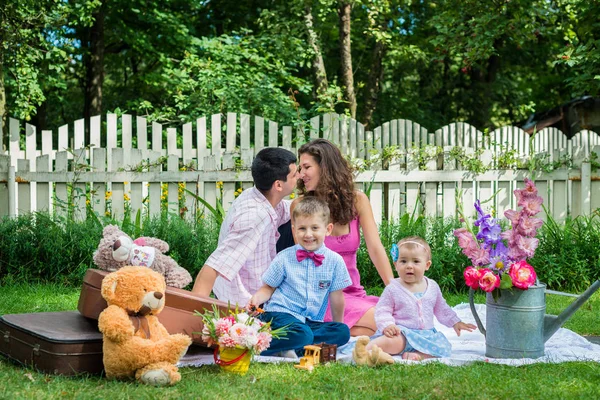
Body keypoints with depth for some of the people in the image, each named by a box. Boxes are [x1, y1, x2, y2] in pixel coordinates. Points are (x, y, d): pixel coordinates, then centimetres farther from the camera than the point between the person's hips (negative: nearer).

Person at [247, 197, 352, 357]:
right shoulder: (284, 258, 0)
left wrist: (336, 329, 14)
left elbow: (336, 298, 9)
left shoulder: (335, 261, 3)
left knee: (343, 332, -23)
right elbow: (268, 288, 8)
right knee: (302, 335, -35)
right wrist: (256, 299, -13)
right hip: (280, 314, -4)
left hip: (311, 322, 4)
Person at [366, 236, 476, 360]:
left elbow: (441, 309, 26)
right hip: (402, 334, -5)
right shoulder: (393, 288, -2)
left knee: (444, 348, -21)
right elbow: (382, 311, -2)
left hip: (427, 335, 5)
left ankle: (417, 355, -33)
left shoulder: (432, 286, 11)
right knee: (390, 341, -37)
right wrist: (387, 325, -21)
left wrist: (455, 322, 21)